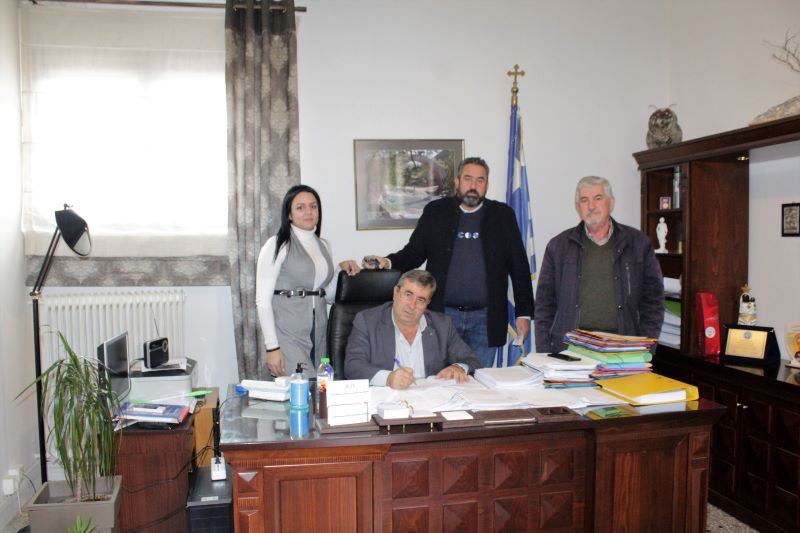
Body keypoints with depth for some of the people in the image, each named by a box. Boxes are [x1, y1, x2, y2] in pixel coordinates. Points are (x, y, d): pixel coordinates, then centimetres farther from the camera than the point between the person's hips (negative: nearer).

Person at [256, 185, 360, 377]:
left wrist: (342, 269, 4)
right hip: (288, 333, -5)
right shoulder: (277, 245, -4)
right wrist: (272, 348, -13)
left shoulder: (324, 246, 14)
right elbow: (262, 300, -7)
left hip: (319, 332, 6)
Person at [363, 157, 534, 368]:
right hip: (443, 314, 0)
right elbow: (414, 253, 7)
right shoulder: (435, 211, 5)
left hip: (485, 319, 0)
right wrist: (388, 262, -14)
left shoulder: (503, 215, 5)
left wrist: (524, 313, 2)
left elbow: (520, 266, 6)